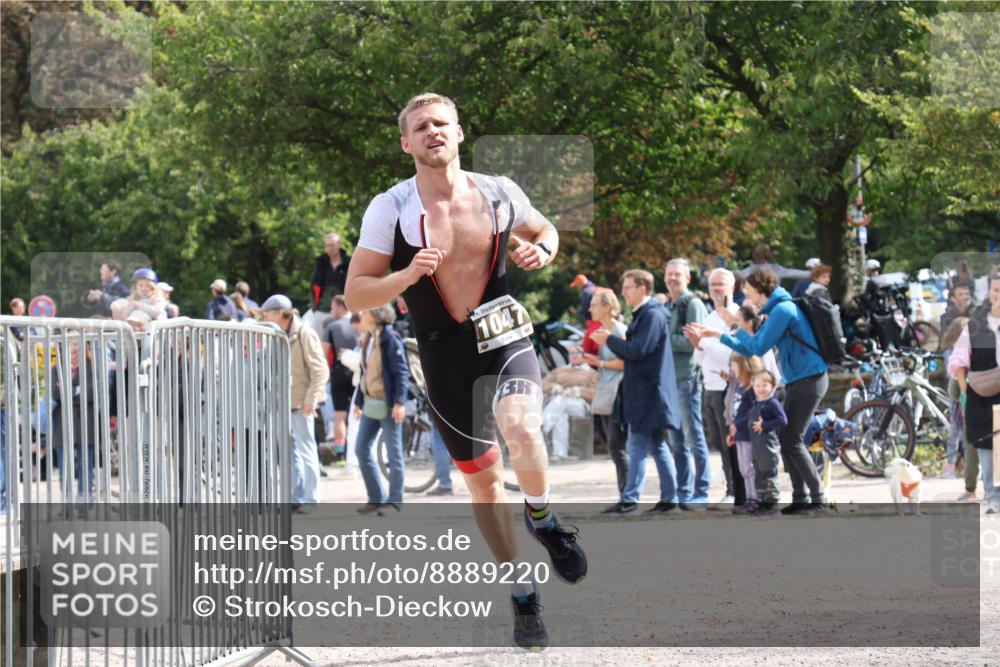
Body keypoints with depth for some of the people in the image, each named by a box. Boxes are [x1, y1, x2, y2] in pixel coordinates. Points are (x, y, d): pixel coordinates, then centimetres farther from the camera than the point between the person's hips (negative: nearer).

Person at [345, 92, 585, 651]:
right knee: (483, 478, 9)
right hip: (445, 354, 1)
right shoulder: (390, 210, -7)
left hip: (505, 337, -1)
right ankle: (524, 597, 26)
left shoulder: (499, 193, -2)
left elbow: (546, 230, 19)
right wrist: (407, 276, -24)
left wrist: (541, 252, -5)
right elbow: (355, 295, -7)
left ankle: (542, 517, -2)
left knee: (521, 428, -32)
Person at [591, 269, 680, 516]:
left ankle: (630, 499, -11)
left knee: (637, 446, -10)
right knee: (657, 446, 11)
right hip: (643, 392, 10)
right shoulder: (643, 314, 17)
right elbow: (632, 352, 21)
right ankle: (669, 499, 13)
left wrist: (610, 340, -11)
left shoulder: (653, 315, -14)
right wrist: (611, 341, 6)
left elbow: (639, 350, -22)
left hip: (648, 393, -10)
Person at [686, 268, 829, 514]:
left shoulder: (783, 310, -16)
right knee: (785, 439, 9)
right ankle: (800, 499, 11)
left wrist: (736, 325, -5)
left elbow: (757, 347, -17)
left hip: (809, 380, -10)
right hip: (798, 381, 10)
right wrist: (715, 335, 16)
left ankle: (819, 501, -11)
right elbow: (750, 350, 18)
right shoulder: (776, 311, 16)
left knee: (791, 441, -11)